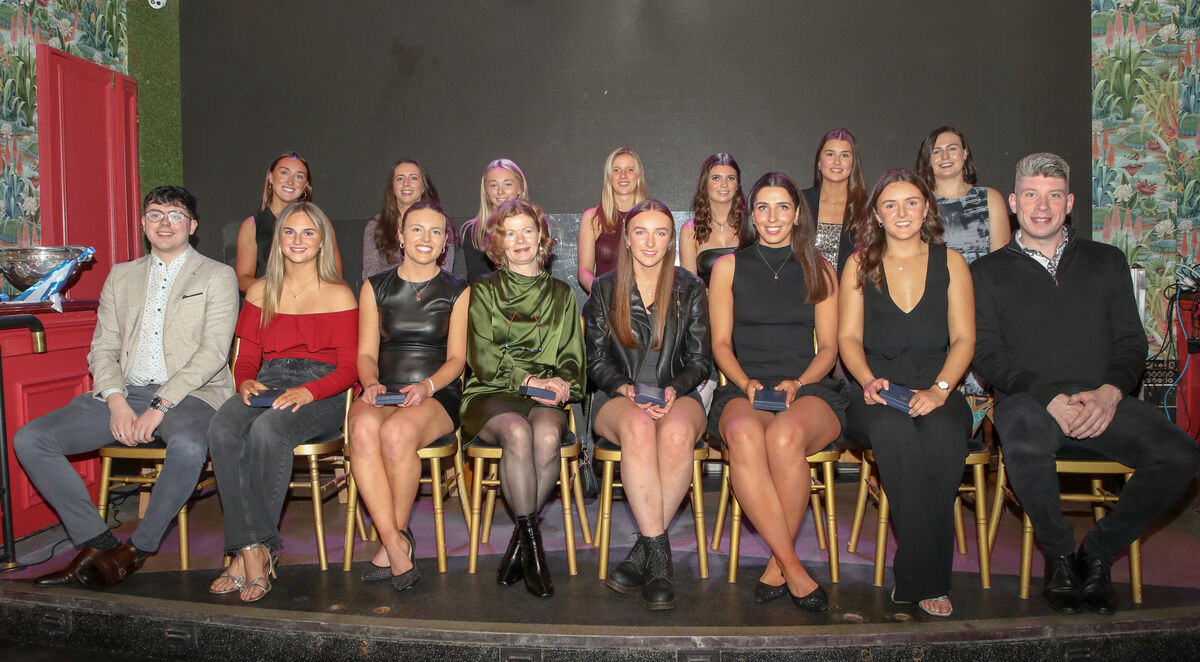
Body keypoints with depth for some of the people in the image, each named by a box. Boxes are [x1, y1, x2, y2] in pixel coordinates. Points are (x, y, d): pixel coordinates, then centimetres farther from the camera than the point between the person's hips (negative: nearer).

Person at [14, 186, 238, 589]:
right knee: (29, 439, -11)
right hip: (124, 393, 5)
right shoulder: (121, 276, 21)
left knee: (187, 445, -37)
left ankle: (138, 549, -14)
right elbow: (102, 350, 13)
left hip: (188, 394, -5)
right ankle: (97, 544, -9)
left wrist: (161, 405, -16)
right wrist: (116, 402, -7)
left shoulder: (217, 277, 6)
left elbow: (213, 352, -6)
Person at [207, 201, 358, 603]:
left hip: (321, 391, -3)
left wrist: (307, 392, -18)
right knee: (222, 430, -30)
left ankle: (249, 551, -24)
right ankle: (254, 550, -30)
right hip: (269, 382, 4)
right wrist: (246, 382, -7)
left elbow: (349, 367, 0)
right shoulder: (261, 292, 19)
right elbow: (247, 357, 17)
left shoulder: (339, 295, 6)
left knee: (267, 430, -35)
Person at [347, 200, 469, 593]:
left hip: (437, 396, -2)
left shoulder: (457, 292, 12)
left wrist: (427, 386, -15)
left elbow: (456, 358, 4)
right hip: (384, 392, 2)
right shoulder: (375, 288, 18)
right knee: (364, 427, -35)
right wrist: (371, 383, -10)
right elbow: (366, 353, 12)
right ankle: (396, 545, -31)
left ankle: (395, 538, -17)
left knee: (397, 432, -36)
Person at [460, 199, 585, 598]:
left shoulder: (561, 294, 21)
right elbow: (482, 357, 1)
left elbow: (572, 358, 15)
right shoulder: (484, 291, 14)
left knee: (547, 435, -34)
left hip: (547, 397, 1)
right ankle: (532, 542, -24)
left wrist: (561, 382, -8)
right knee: (518, 433, -36)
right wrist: (529, 380, -13)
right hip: (493, 393, -1)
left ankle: (518, 545, -18)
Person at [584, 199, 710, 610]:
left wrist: (675, 389, -12)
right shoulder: (604, 290, 12)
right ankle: (659, 555, -35)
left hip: (677, 395, 0)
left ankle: (645, 549, -27)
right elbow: (597, 360, 8)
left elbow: (699, 360, 8)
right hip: (618, 397, 0)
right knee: (637, 428, -38)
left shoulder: (691, 291, 11)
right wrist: (623, 388, -12)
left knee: (677, 432, -38)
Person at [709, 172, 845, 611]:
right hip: (744, 389, 0)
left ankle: (778, 566, -20)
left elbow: (828, 348, 13)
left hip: (810, 392, 0)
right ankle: (794, 570, -31)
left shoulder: (820, 271, 17)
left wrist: (797, 383, -7)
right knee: (743, 433, -38)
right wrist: (746, 383, -8)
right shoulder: (729, 267, 16)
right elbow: (721, 343, 11)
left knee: (785, 435, -37)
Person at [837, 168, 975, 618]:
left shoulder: (950, 262, 15)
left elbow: (964, 338, 6)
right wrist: (869, 381, -13)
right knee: (893, 432, -36)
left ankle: (916, 577, -22)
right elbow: (848, 337, 8)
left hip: (936, 392, 0)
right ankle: (930, 581, -27)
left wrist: (939, 390, -12)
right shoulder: (860, 263, 16)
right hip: (878, 394, 0)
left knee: (942, 437, -35)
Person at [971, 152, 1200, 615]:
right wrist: (1051, 398, -16)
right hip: (1028, 399, -3)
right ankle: (1060, 555, -8)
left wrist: (1109, 392, -11)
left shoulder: (1106, 261, 18)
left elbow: (1131, 342, 11)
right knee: (1027, 448, -38)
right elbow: (989, 355, 0)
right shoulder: (989, 272, 10)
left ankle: (1098, 552, -2)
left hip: (1102, 400, 3)